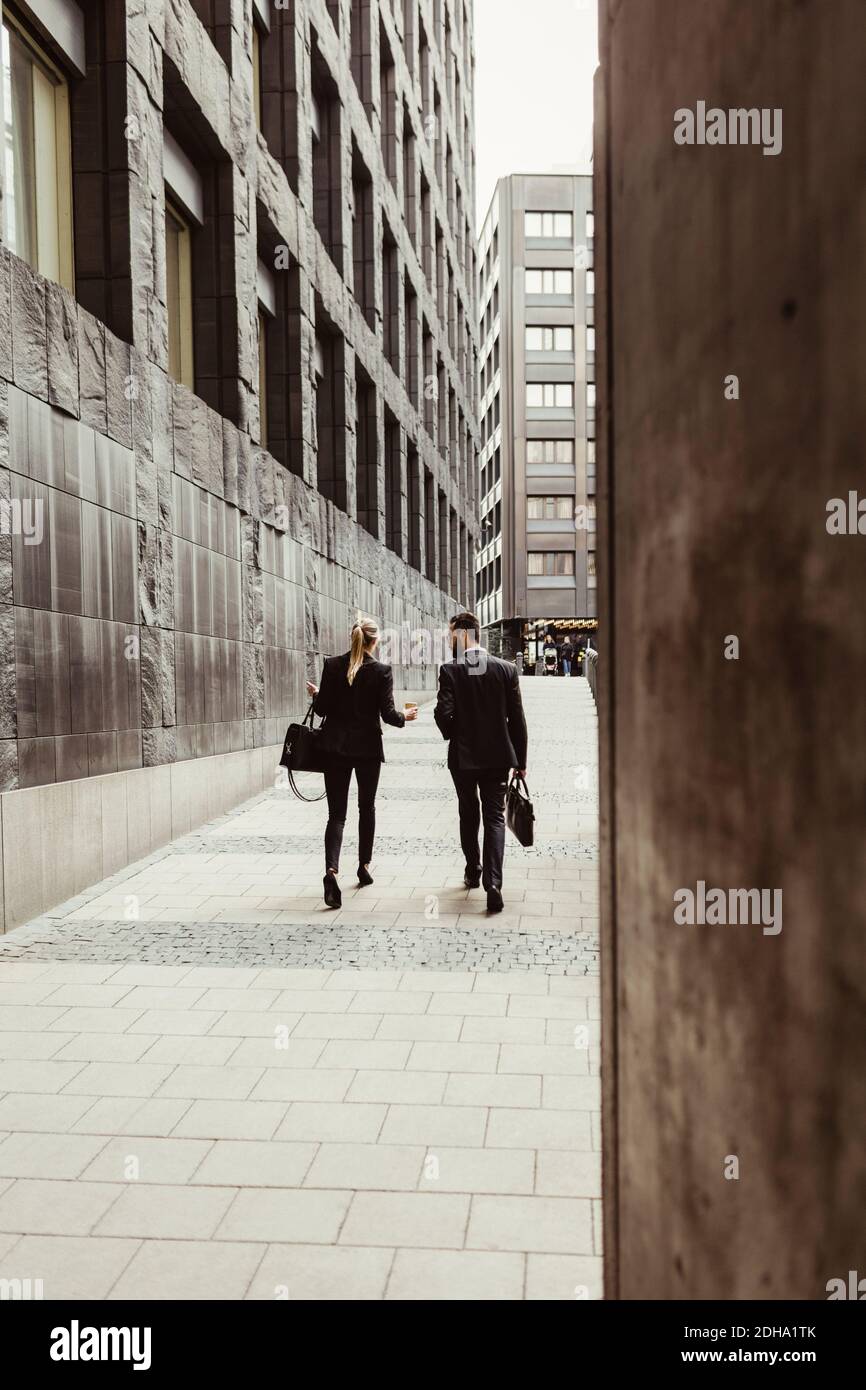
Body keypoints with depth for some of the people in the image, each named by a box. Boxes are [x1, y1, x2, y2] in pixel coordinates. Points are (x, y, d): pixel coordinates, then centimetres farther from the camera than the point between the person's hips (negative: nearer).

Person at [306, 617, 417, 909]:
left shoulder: (332, 665, -3)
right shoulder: (382, 671, -8)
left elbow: (322, 708, -3)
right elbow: (387, 713, -9)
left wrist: (315, 694, 19)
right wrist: (405, 717, 11)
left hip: (335, 747, 1)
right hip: (367, 747, -1)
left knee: (337, 812, 1)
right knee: (366, 807, 19)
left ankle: (331, 869, -19)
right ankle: (364, 866, 27)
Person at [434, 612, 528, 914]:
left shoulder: (450, 670, -11)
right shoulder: (507, 669, -3)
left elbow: (443, 713, -16)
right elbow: (517, 719, -1)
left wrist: (451, 735, 8)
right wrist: (520, 761, 6)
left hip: (463, 757, -1)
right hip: (498, 756, 1)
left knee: (469, 816, 18)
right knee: (495, 819, 3)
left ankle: (473, 872, 32)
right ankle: (493, 884, -10)